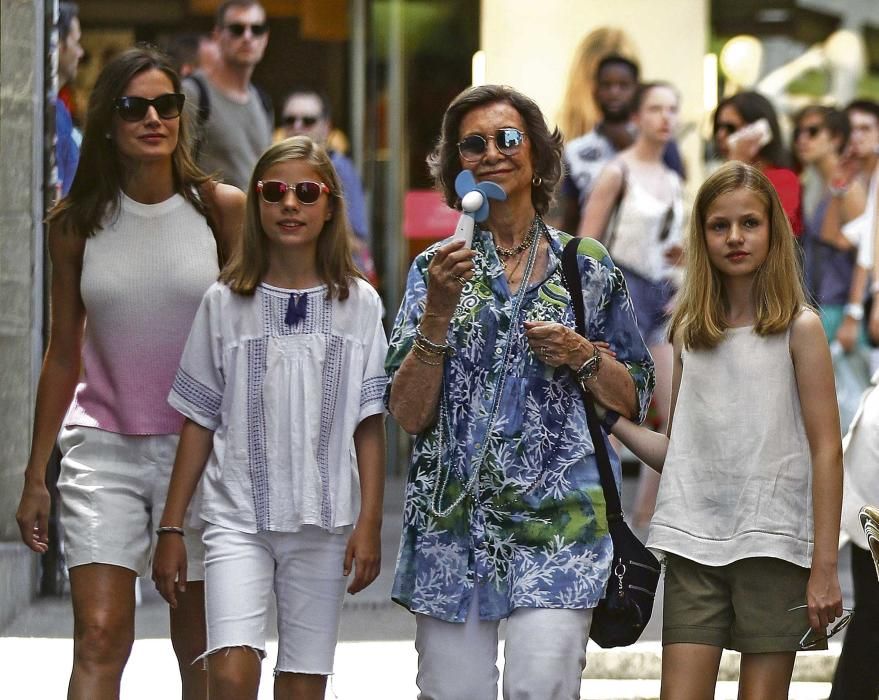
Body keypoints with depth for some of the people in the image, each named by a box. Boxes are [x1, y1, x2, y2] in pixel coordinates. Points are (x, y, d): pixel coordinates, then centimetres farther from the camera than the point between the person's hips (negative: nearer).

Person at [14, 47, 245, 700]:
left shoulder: (220, 208, -1)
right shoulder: (76, 222, 3)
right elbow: (63, 354, 10)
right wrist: (35, 476, 10)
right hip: (102, 448, 1)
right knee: (99, 640, -10)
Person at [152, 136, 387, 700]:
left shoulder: (359, 304, 4)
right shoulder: (226, 301, 4)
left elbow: (370, 425, 5)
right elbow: (199, 423, 7)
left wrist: (370, 523, -3)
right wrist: (171, 529, 4)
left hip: (324, 524, 1)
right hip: (238, 518, -1)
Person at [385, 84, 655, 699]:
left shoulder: (587, 267, 8)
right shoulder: (437, 268, 7)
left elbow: (634, 399, 14)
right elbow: (409, 414, -1)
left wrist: (582, 355, -5)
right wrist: (439, 312, -13)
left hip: (557, 515, -1)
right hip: (454, 516, 1)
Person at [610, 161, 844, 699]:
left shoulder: (799, 328, -1)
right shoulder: (690, 333, 11)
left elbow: (826, 451, -4)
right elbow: (677, 452, 13)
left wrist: (825, 567, -9)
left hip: (772, 544, -3)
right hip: (694, 545, 3)